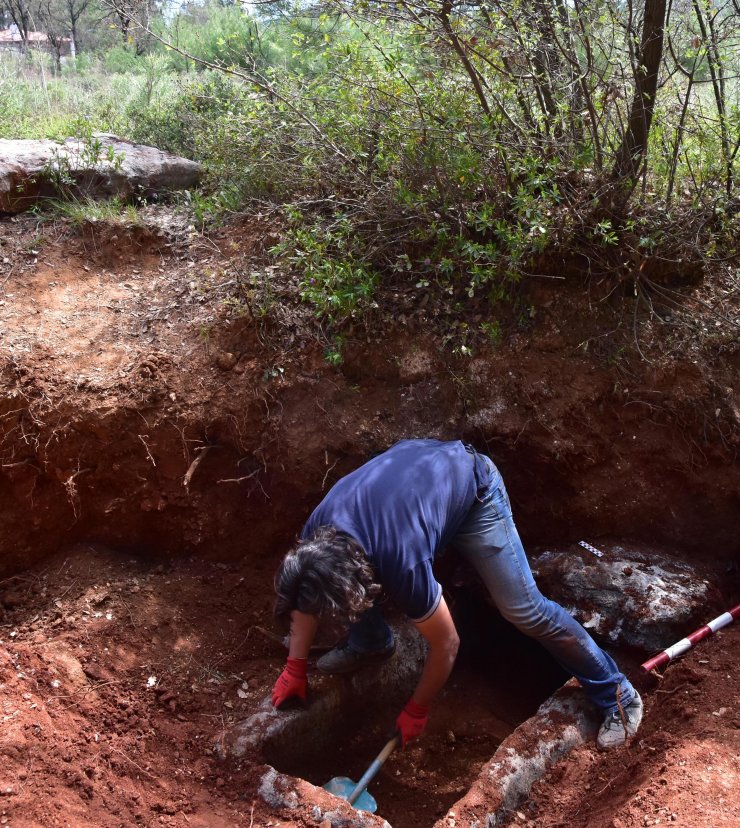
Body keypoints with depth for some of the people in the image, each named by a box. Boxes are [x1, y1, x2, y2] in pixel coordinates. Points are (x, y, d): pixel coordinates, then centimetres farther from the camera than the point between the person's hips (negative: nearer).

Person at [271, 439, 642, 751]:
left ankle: (616, 694, 7)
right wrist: (295, 668, 6)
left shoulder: (402, 565, -38)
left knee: (523, 608, -10)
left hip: (471, 485, -6)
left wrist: (416, 711, -7)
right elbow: (307, 593, 1)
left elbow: (446, 644, -22)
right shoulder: (317, 533, -23)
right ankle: (370, 644, 26)